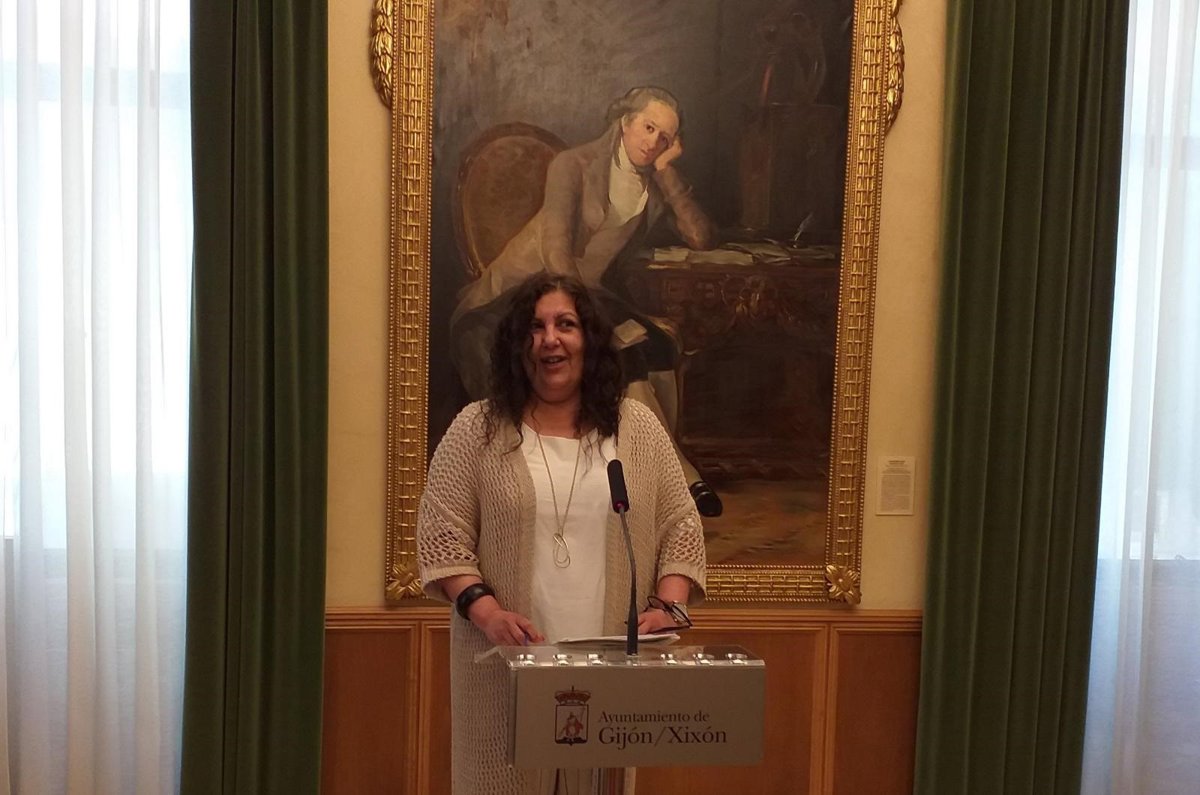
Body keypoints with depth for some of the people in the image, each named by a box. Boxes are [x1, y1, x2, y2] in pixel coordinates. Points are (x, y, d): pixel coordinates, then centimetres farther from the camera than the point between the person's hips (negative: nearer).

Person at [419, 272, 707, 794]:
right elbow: (442, 535, -3)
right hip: (508, 665, -1)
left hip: (614, 665, 2)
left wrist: (668, 608, -8)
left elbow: (681, 529, 7)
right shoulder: (477, 430, 1)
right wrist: (486, 613, -16)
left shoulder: (638, 428, 7)